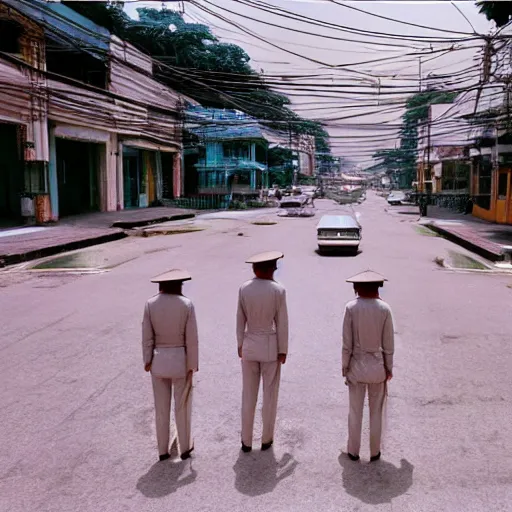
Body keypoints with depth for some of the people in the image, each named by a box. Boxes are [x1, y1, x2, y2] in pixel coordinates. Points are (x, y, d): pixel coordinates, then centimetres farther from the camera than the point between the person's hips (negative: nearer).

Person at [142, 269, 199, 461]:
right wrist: (193, 364, -3)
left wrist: (147, 361, 4)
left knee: (161, 407, 15)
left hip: (159, 360, 2)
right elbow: (191, 338, -12)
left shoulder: (150, 304, -7)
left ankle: (163, 450, 24)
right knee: (183, 405, 14)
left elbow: (147, 336, -5)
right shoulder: (186, 304, -14)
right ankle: (185, 448, 27)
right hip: (181, 360, -2)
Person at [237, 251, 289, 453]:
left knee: (248, 394, 12)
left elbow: (240, 320, 1)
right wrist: (283, 350, -1)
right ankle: (266, 439, 23)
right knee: (270, 394, 12)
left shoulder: (244, 288, -6)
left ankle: (246, 441, 21)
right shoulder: (278, 290, -14)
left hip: (249, 345, 2)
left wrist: (240, 345, 13)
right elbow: (282, 323, -10)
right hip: (270, 346, -2)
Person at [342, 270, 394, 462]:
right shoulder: (384, 309, -9)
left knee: (355, 412, 13)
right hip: (378, 367, 1)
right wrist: (389, 368, 8)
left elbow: (347, 343, -10)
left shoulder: (351, 308, -13)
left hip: (357, 366, -1)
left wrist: (345, 366, 2)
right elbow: (388, 343, -4)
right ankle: (374, 452, 25)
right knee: (376, 412, 14)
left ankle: (353, 451, 25)